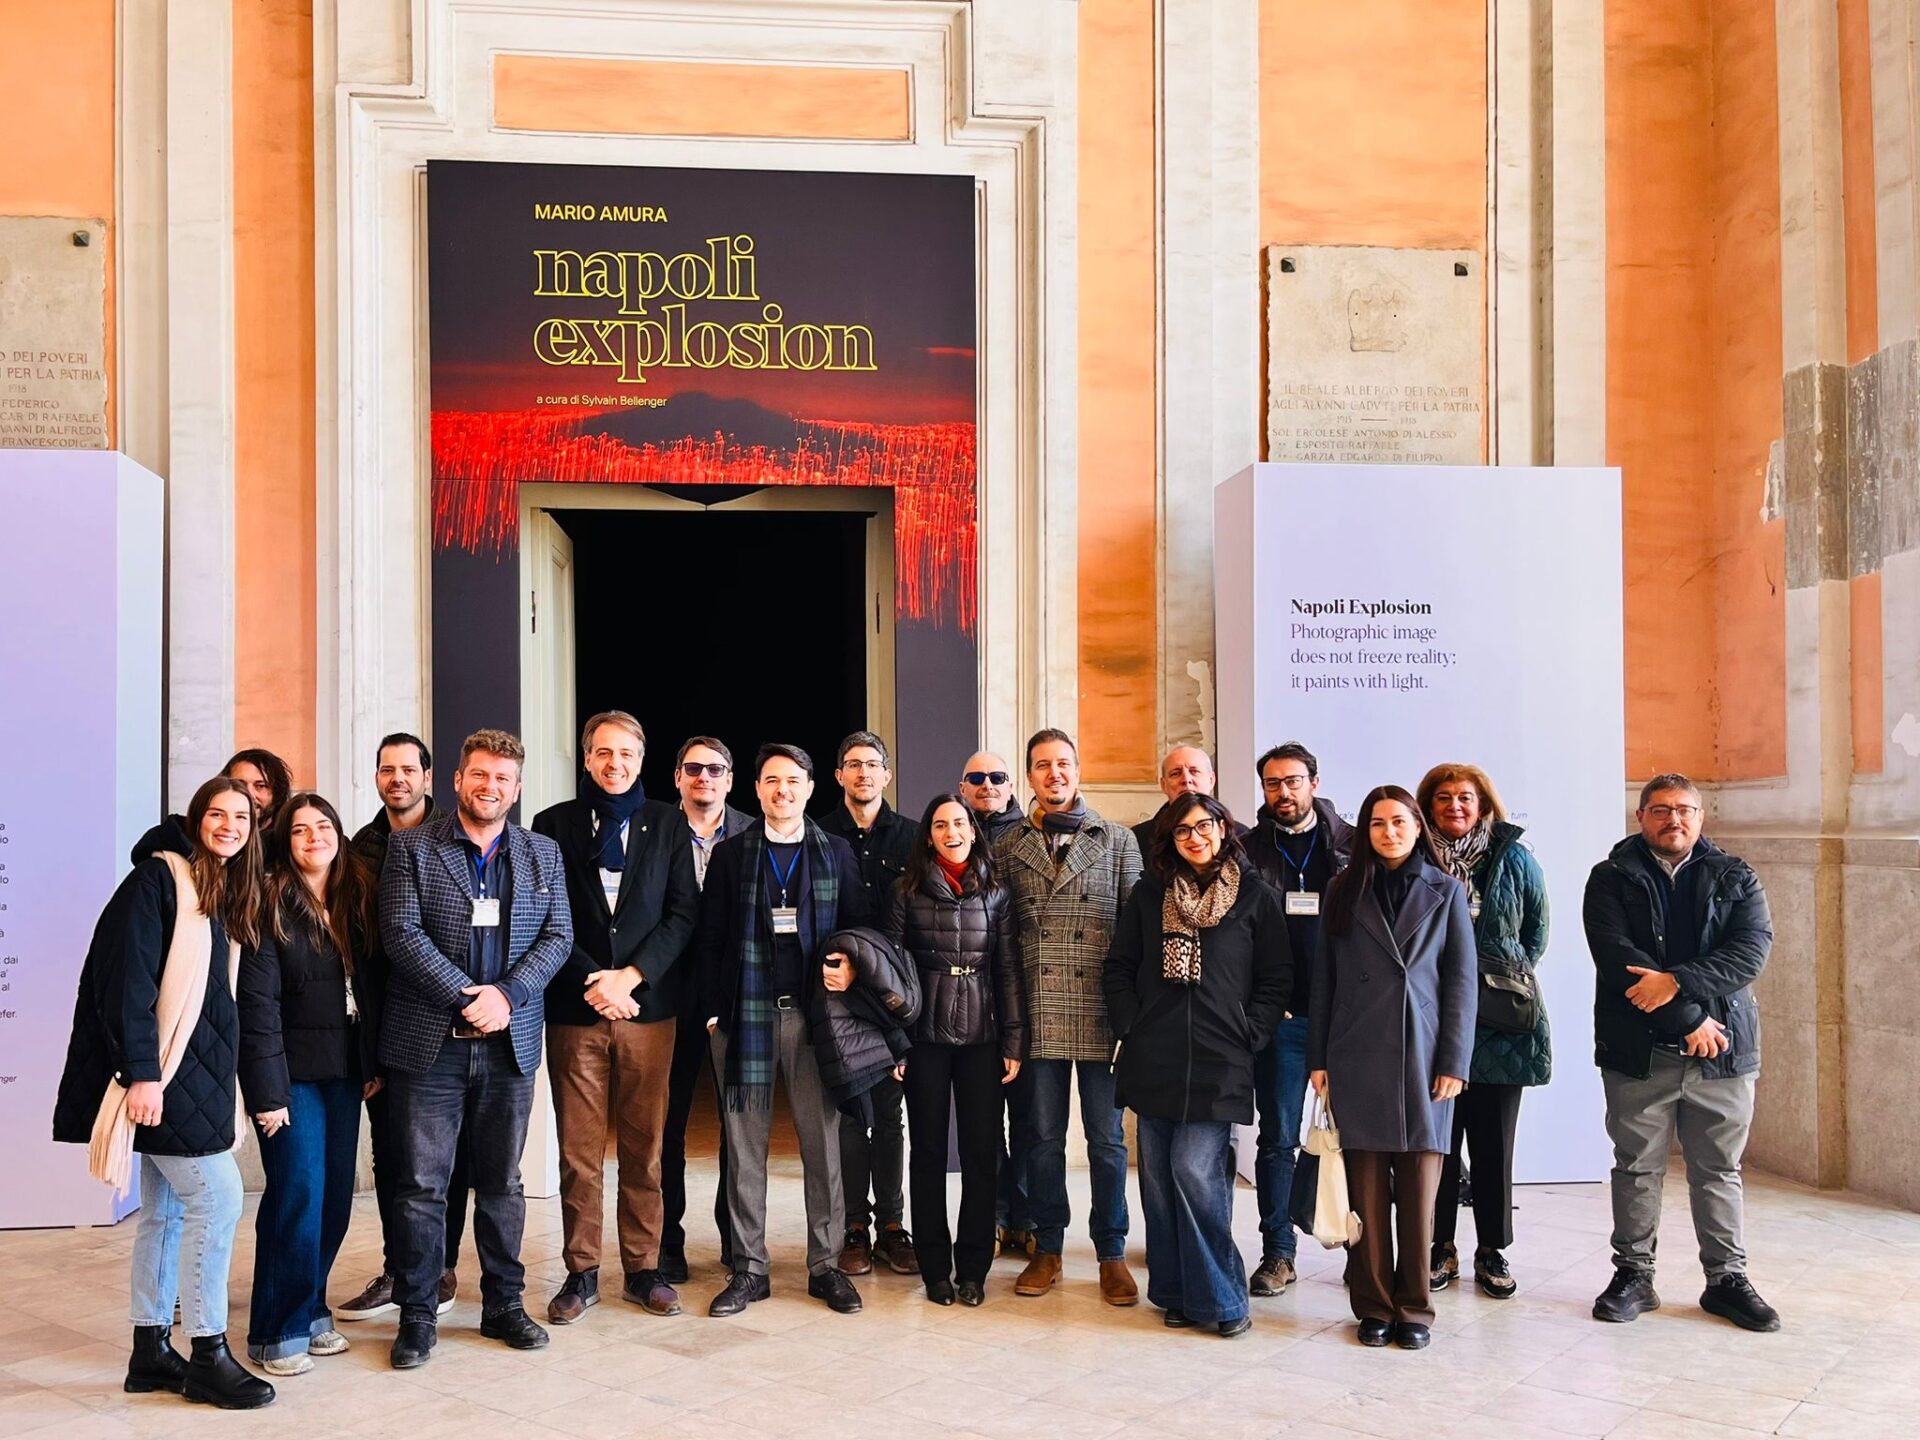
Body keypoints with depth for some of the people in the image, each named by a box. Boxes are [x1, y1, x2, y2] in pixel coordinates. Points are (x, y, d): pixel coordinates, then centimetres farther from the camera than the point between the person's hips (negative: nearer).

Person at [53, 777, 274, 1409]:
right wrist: (141, 1072, -22)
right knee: (217, 1197, -8)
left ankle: (150, 1352, 20)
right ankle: (208, 1355, 1)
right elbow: (128, 977, -17)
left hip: (195, 1075, 8)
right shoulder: (159, 877, -10)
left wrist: (219, 1087, 11)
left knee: (165, 1211, 12)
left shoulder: (227, 897, 14)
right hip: (160, 1071, -8)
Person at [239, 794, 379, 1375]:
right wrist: (267, 1091, -15)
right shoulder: (270, 907, -8)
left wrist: (374, 1064, 4)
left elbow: (373, 985, 9)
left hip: (345, 1071, 5)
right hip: (294, 1071, -5)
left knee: (335, 1196, 8)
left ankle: (309, 1308, 24)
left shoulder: (360, 902, 7)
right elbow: (258, 1002, -12)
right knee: (298, 1195, -5)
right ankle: (277, 1330, 8)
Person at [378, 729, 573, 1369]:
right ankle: (417, 1315, 14)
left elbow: (558, 936, 4)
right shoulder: (412, 848, 1)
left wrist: (507, 994, -12)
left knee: (502, 1183, 12)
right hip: (429, 1043, -2)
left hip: (510, 1045, 3)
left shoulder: (543, 854, 10)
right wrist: (465, 998, -16)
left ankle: (503, 1305, 24)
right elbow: (401, 932, -8)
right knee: (423, 1184, 2)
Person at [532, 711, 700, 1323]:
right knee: (579, 1151, 3)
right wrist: (593, 982, -10)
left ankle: (643, 1269, 16)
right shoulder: (554, 824, 6)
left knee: (644, 1147, 6)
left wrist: (631, 975, -9)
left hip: (648, 1004, 1)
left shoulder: (668, 824, 8)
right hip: (574, 1009, 0)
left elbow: (683, 912, 2)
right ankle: (581, 1273, 14)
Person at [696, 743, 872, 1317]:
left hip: (815, 1014, 0)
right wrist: (715, 1010, -3)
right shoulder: (731, 853, 7)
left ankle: (825, 1265, 14)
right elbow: (710, 938, 5)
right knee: (744, 1145, 5)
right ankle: (749, 1268, 15)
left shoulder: (836, 852, 8)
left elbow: (857, 931, 6)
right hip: (745, 1015, 0)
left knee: (823, 1142, 3)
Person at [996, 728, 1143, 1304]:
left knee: (1107, 1138, 5)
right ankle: (1047, 1250, 21)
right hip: (1039, 1016, 1)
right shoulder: (1010, 848, 8)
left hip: (1101, 1015, -1)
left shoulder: (1118, 841, 5)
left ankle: (1111, 1253, 17)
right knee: (1043, 1137, 9)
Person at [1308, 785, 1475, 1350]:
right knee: (1367, 1189, 3)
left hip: (1422, 1058, 0)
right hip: (1357, 1059, 1)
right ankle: (1373, 1306, 12)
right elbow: (1323, 980, 8)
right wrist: (1318, 1059, 3)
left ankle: (1413, 1308, 13)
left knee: (1418, 1189, 2)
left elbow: (1462, 982, 4)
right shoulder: (1344, 892, 9)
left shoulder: (1445, 892, 7)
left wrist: (1453, 1063, -4)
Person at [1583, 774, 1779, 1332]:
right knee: (1637, 1167, 7)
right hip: (1639, 1050, -1)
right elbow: (1617, 958, -10)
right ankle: (1633, 1274, 18)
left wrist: (1676, 982, -20)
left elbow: (1752, 950, -6)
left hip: (1722, 1051, 2)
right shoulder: (1612, 878, 2)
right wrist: (1688, 1019, -15)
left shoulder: (1735, 878, 8)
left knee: (1719, 1170, 10)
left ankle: (1726, 1277, 22)